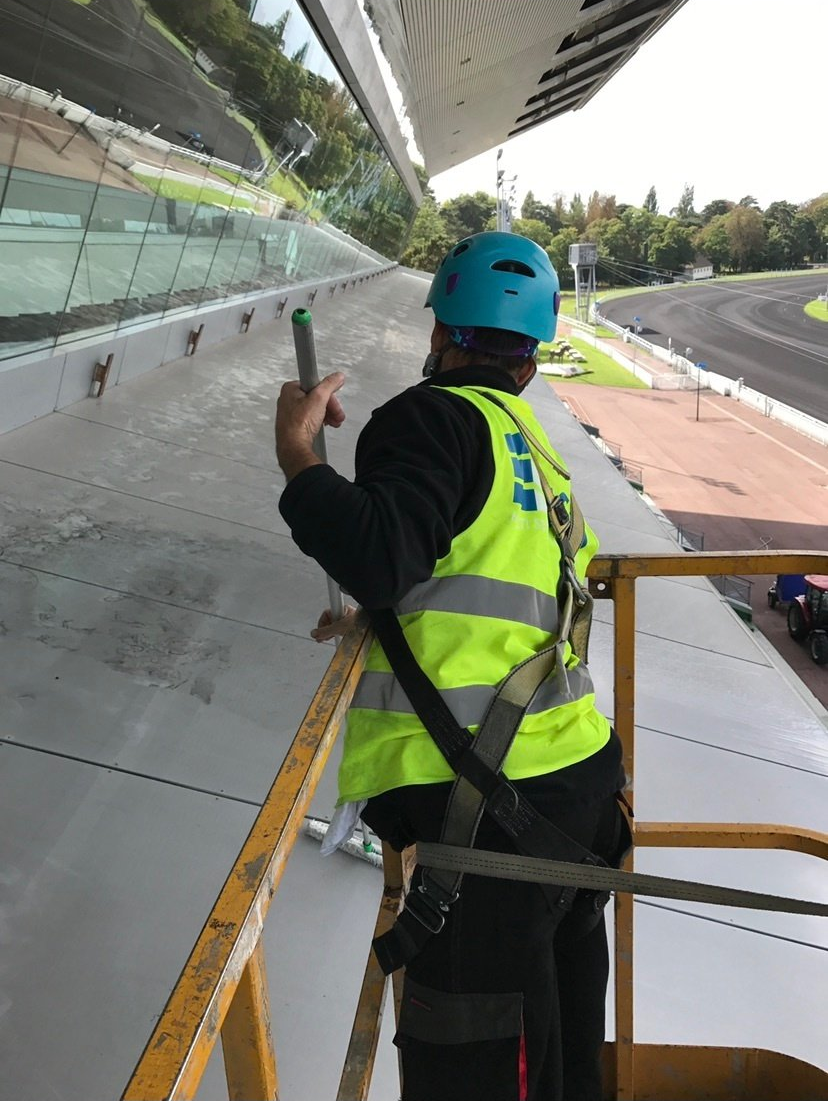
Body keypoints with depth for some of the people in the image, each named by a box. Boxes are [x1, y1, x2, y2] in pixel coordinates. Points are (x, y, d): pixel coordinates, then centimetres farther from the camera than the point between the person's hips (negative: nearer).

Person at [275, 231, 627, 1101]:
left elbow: (383, 561, -23)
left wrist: (296, 455, -11)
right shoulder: (537, 450, 15)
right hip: (579, 772, 9)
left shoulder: (435, 414, -9)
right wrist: (382, 622, 31)